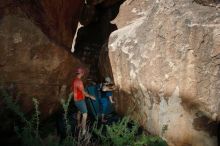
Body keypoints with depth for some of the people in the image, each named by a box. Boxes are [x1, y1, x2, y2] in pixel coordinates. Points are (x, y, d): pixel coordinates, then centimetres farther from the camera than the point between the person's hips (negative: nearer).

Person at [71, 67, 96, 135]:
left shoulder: (74, 80, 4)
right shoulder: (79, 81, -25)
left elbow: (72, 90, 17)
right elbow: (83, 92, -23)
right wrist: (90, 96, -11)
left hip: (76, 100, 10)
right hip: (80, 100, -10)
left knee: (79, 111, 29)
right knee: (85, 114, -7)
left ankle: (79, 124, 47)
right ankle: (83, 131, -7)